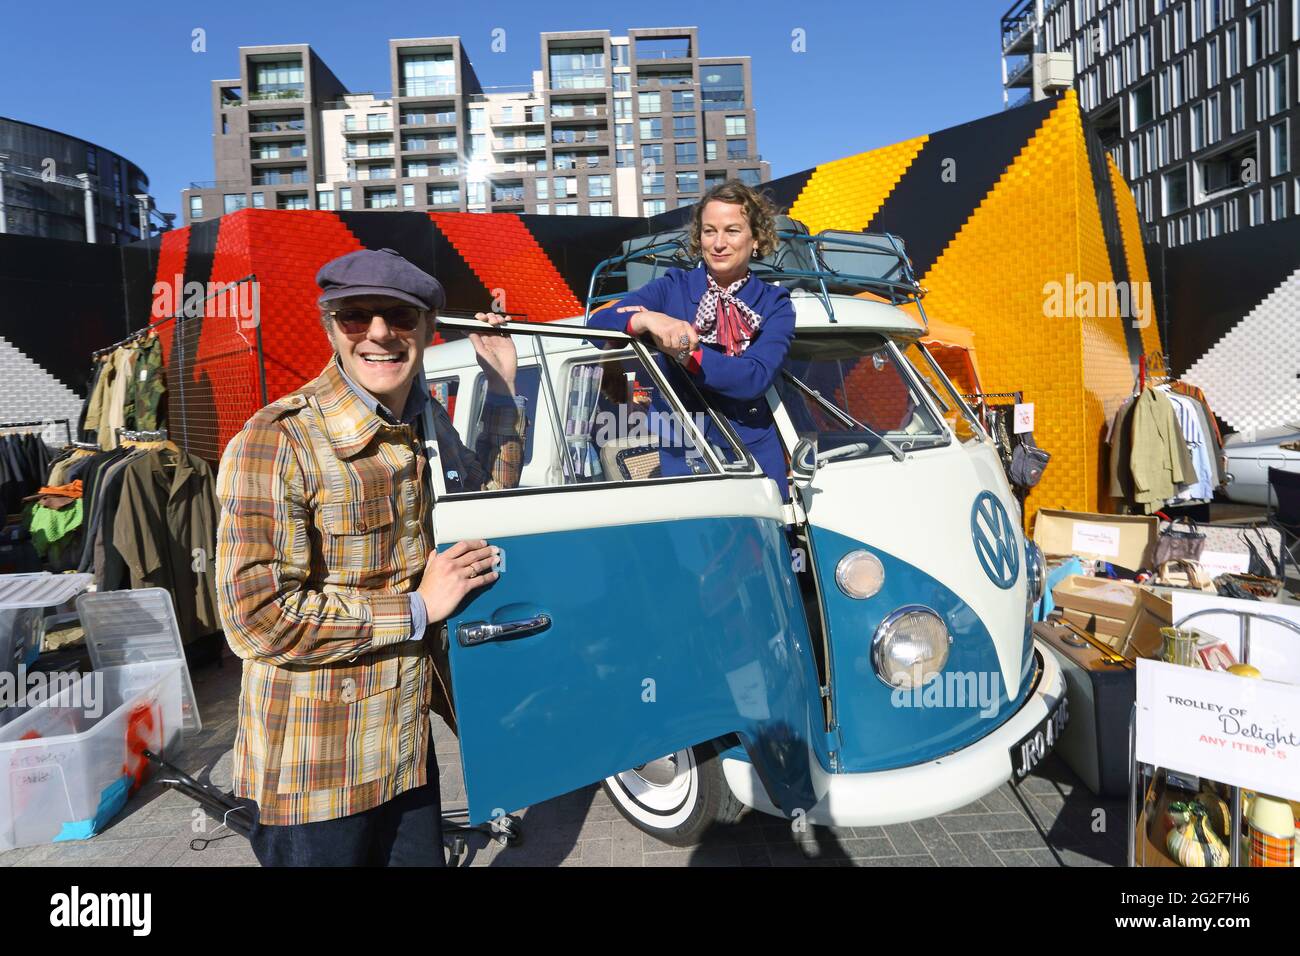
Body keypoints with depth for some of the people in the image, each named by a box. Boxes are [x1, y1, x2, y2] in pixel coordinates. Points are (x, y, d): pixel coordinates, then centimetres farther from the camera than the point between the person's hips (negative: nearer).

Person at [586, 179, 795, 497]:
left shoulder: (775, 305, 2)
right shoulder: (672, 288, 1)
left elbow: (756, 378, -15)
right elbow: (596, 325, -12)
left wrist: (684, 353, -24)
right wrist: (647, 320, -32)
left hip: (753, 456, 1)